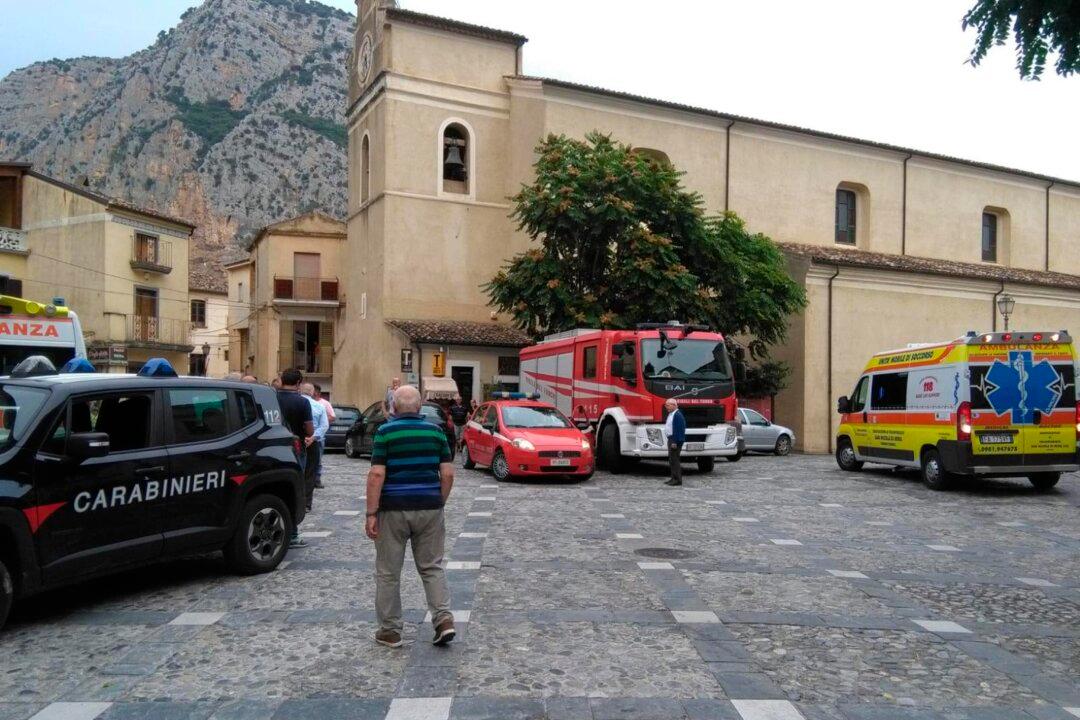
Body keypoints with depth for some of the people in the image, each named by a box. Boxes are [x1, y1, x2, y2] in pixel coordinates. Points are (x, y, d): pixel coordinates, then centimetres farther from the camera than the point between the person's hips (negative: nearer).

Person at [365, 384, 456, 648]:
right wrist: (439, 503, 12)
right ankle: (444, 618, 2)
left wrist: (371, 513, -9)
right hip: (429, 509, 3)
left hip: (393, 510, -3)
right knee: (432, 567, 15)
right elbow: (447, 473, 0)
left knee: (388, 573, 10)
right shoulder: (435, 431, 4)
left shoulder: (385, 432, -5)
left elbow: (377, 474, -13)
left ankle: (390, 631, 17)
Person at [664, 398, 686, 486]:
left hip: (675, 440, -11)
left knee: (674, 459, -8)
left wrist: (675, 442, -25)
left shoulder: (678, 415, -17)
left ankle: (677, 480, -4)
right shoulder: (671, 414, 15)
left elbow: (678, 429, -23)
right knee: (671, 459, 15)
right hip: (671, 439, 11)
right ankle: (674, 478, 22)